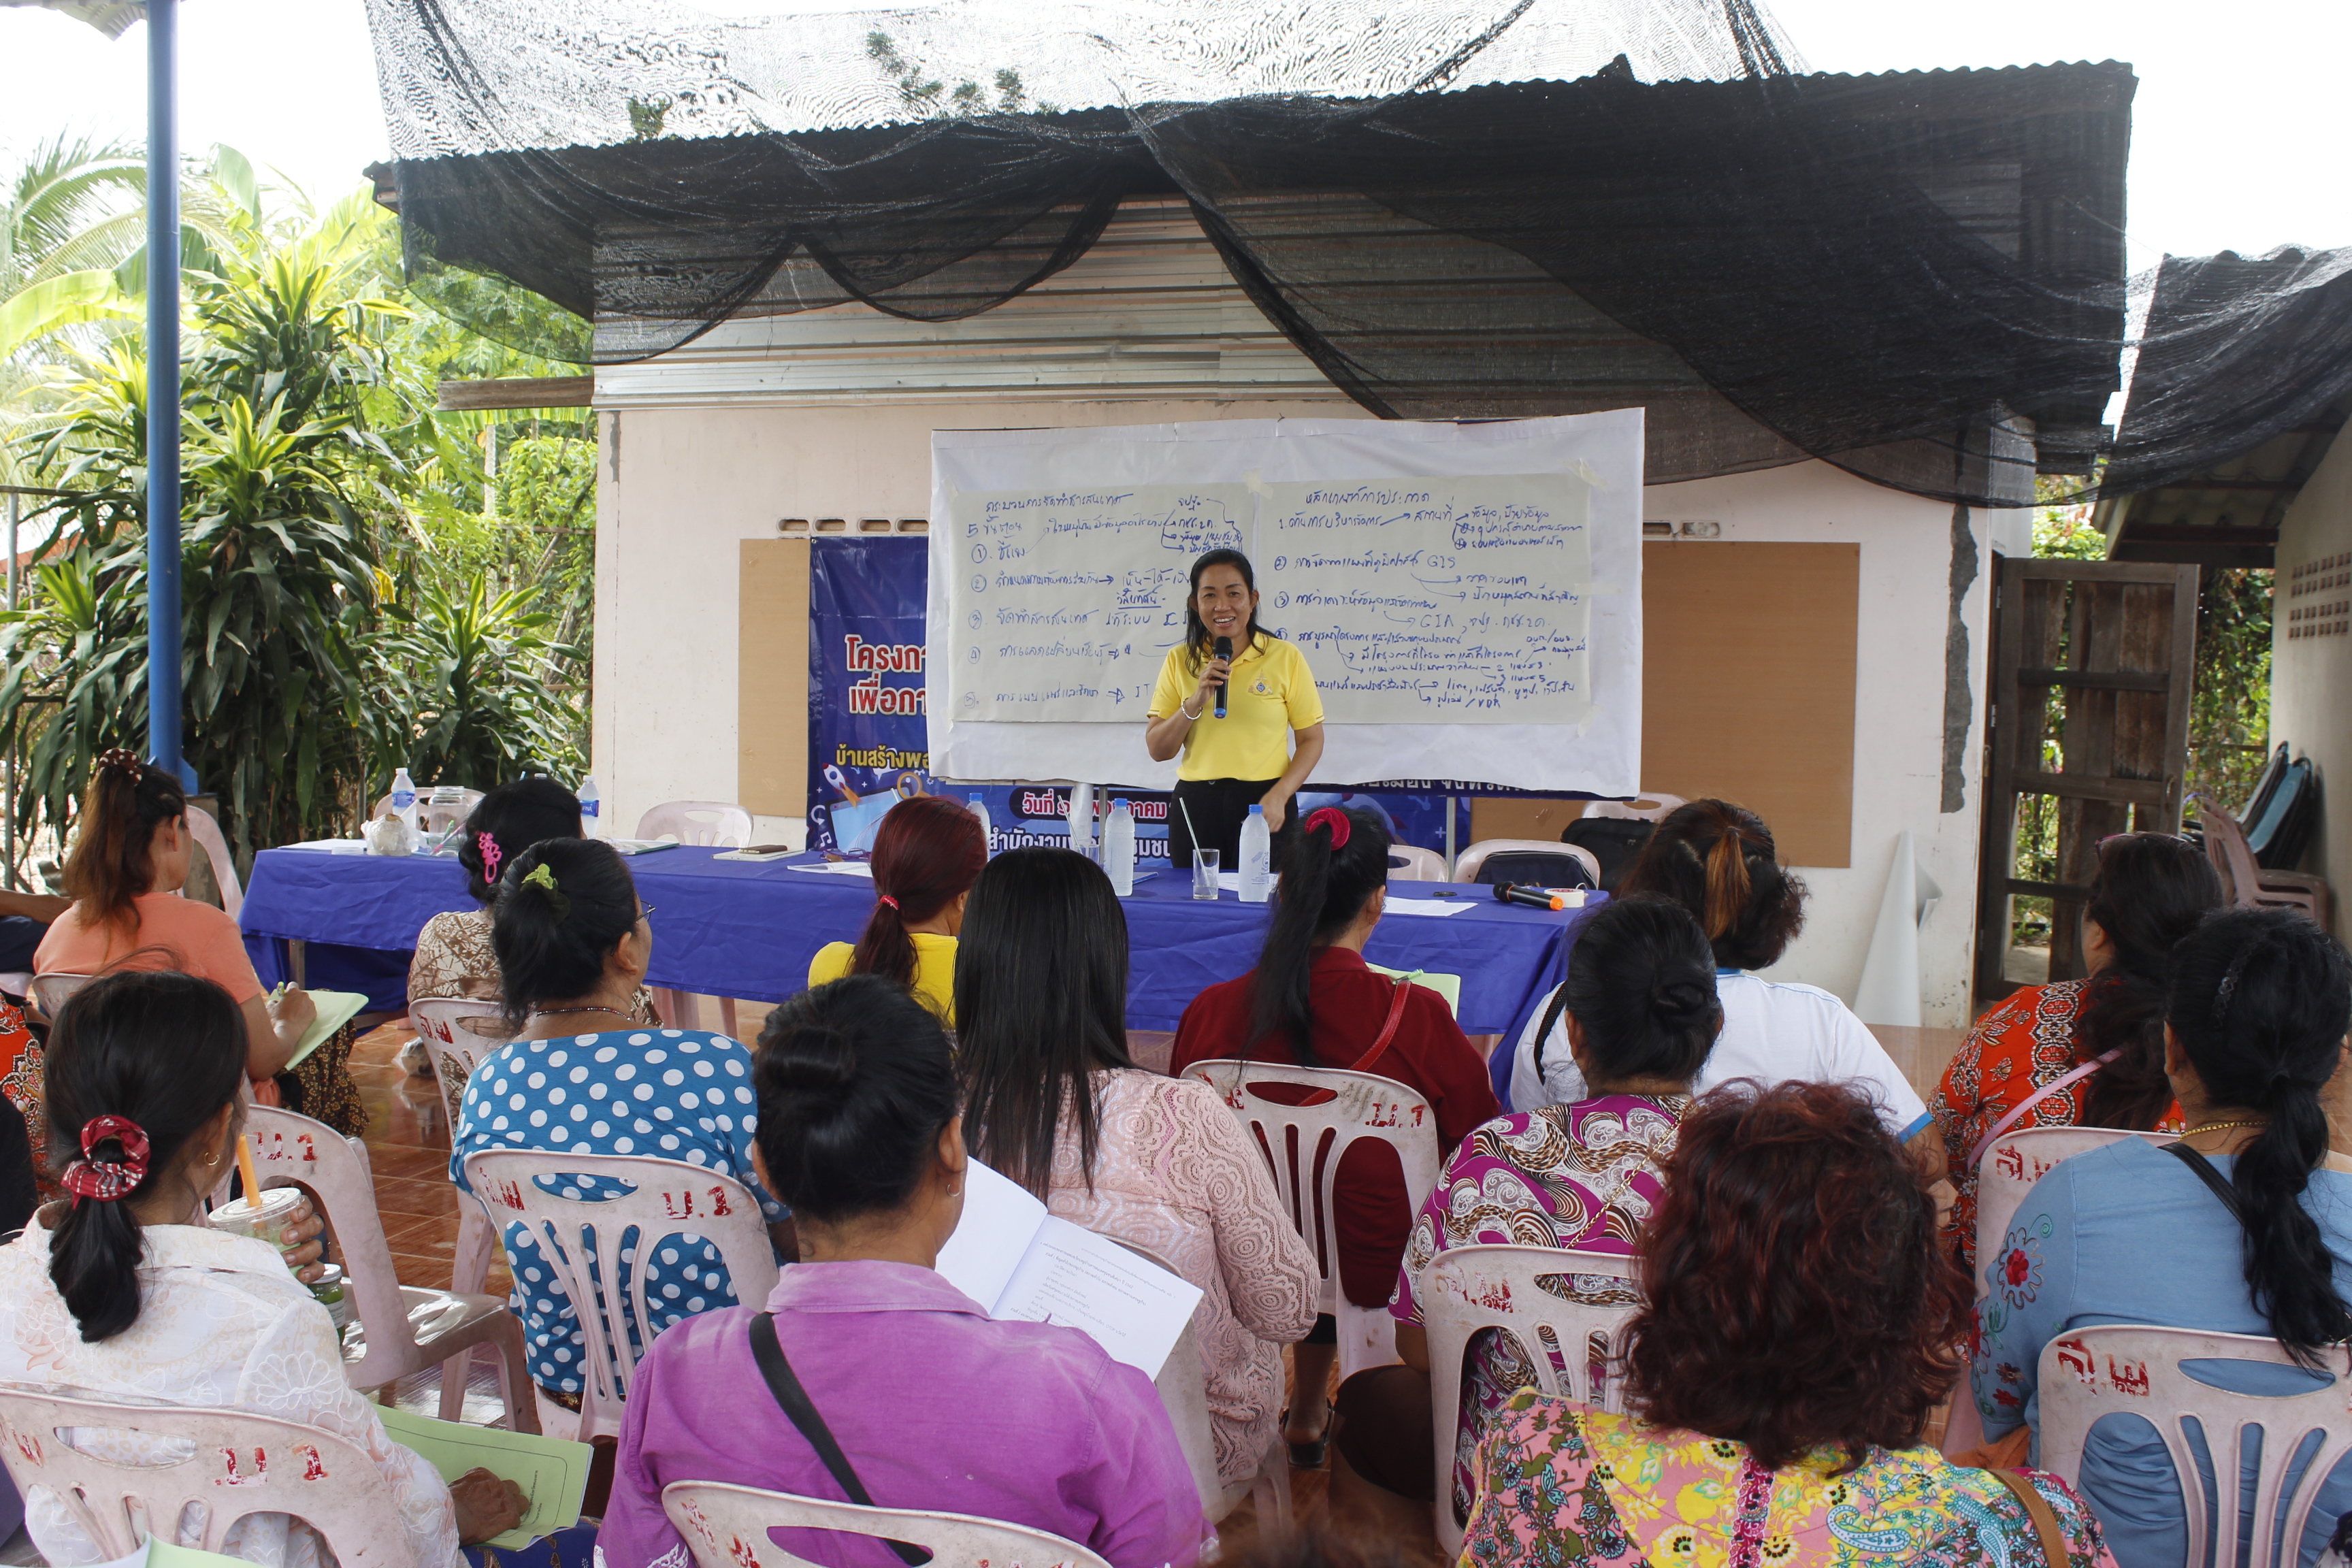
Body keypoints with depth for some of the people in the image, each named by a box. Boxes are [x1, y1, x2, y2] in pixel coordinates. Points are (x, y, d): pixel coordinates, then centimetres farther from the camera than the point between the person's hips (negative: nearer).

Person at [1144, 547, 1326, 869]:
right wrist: (1195, 703, -11)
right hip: (1195, 804, 2)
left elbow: (1311, 740, 3)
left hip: (1262, 803, -2)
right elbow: (1157, 750, 4)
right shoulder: (1179, 660, 6)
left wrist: (1279, 795, -12)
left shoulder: (1285, 657, 1)